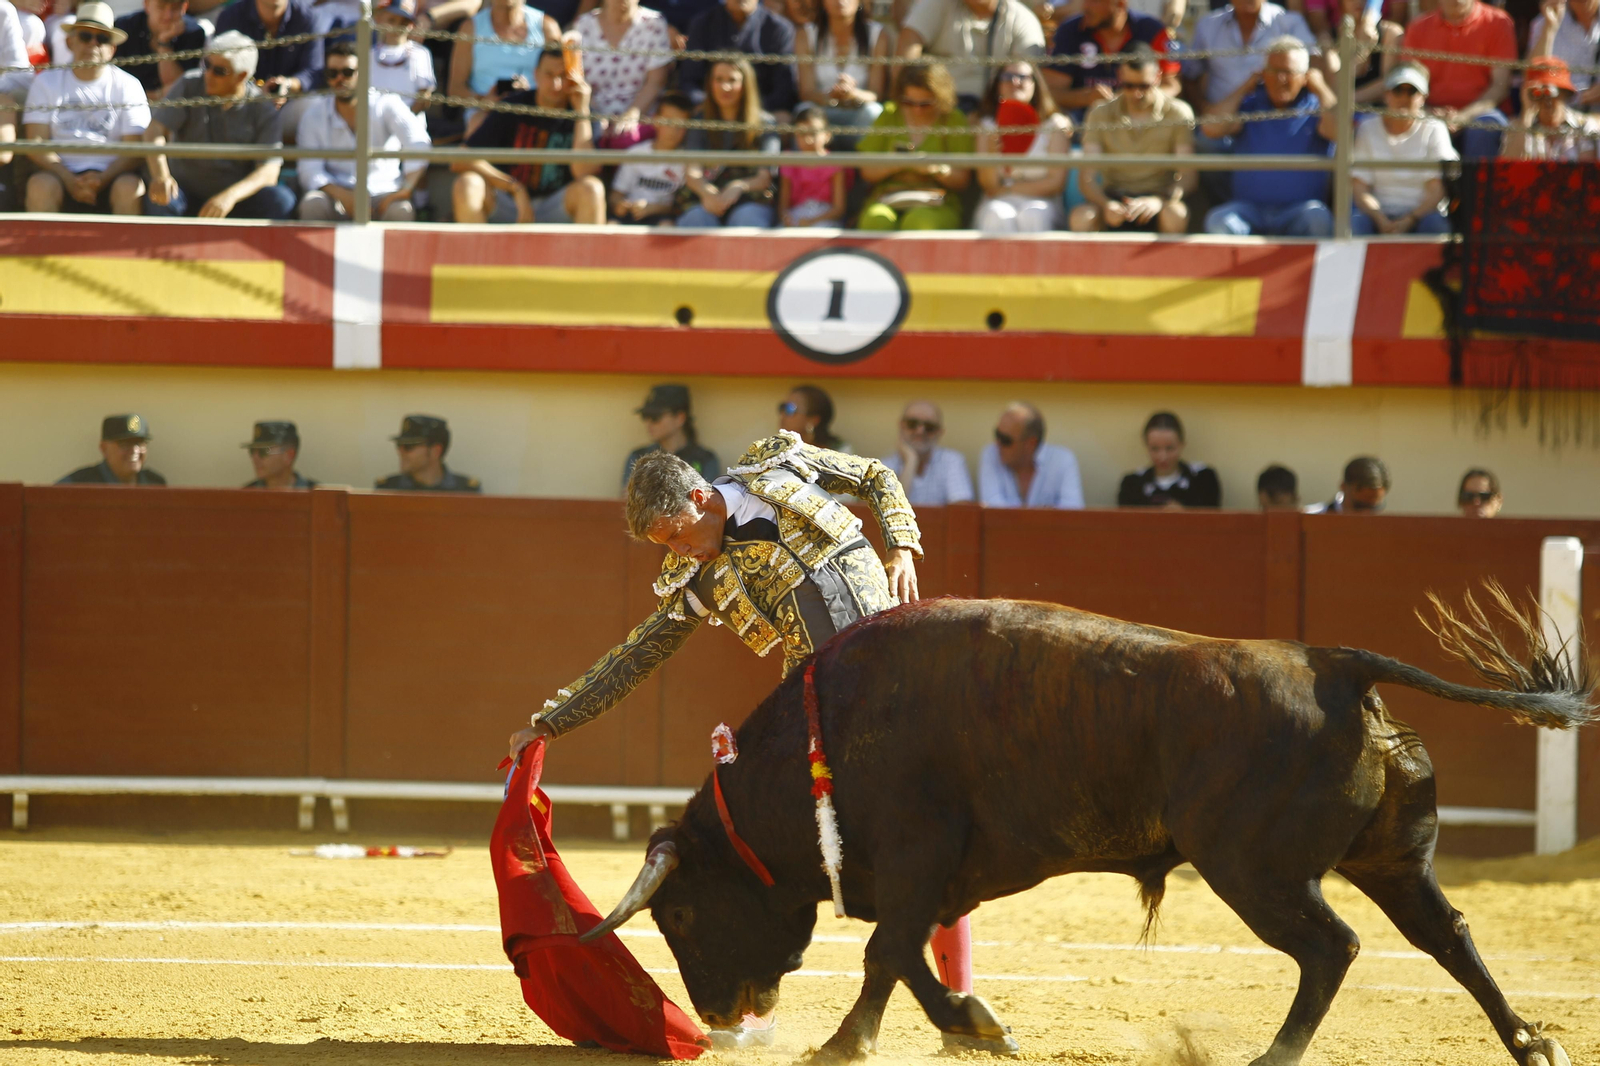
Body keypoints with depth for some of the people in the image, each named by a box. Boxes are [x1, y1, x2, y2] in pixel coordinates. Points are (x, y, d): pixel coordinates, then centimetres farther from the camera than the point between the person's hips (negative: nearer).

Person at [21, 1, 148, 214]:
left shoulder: (128, 85, 8)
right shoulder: (47, 82, 10)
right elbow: (36, 145, 0)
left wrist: (101, 180, -19)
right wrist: (70, 181, -17)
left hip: (110, 173, 0)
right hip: (62, 171, 0)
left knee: (129, 187, -32)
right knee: (40, 185, -32)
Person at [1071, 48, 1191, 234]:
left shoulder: (1178, 113, -3)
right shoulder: (1101, 114, 0)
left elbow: (1187, 176, -10)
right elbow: (1086, 178, -6)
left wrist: (1159, 201, -32)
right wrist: (1106, 204, -29)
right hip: (1114, 196, 1)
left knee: (1175, 216, -36)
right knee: (1081, 217, -32)